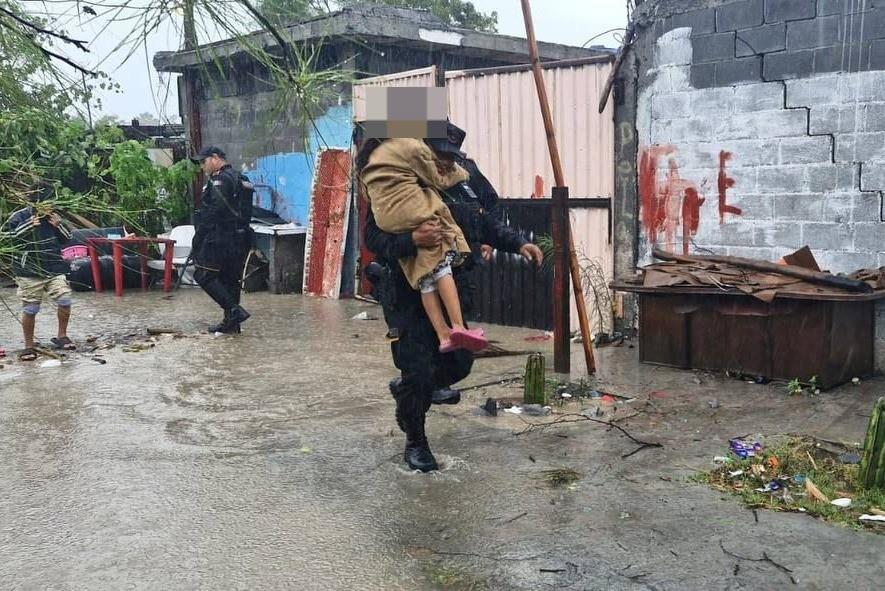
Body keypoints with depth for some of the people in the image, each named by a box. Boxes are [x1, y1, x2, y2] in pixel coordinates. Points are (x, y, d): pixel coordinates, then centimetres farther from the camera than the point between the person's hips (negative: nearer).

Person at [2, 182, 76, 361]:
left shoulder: (53, 216, 7)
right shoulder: (19, 217, -5)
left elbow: (68, 238, 13)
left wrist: (59, 225, -6)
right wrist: (28, 226, -21)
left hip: (55, 270, 3)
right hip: (29, 272, -3)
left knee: (65, 302, -5)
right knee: (30, 310, 1)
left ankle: (61, 337, 16)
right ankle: (29, 346, 14)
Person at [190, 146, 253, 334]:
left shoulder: (220, 179, -11)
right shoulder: (240, 179, 19)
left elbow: (213, 211, -20)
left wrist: (198, 237, -15)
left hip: (220, 238, -9)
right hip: (240, 238, 9)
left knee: (204, 275, -5)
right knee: (230, 279, 12)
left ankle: (234, 310, -13)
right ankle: (230, 323, 14)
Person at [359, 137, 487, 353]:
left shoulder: (374, 155, 24)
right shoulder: (412, 145, 1)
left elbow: (367, 193, 26)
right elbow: (438, 180, 7)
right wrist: (460, 172, 25)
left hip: (386, 223, 7)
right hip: (415, 212, -6)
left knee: (425, 278, 5)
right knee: (441, 266, -7)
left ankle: (443, 335, 1)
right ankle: (458, 326, -18)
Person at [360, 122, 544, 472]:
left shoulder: (466, 184, 1)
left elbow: (489, 225, 16)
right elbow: (374, 238, -22)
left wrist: (519, 243, 4)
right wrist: (412, 239, -38)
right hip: (409, 296, -6)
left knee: (459, 363, 16)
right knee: (418, 372, -3)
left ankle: (406, 390, 45)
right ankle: (415, 442, 21)